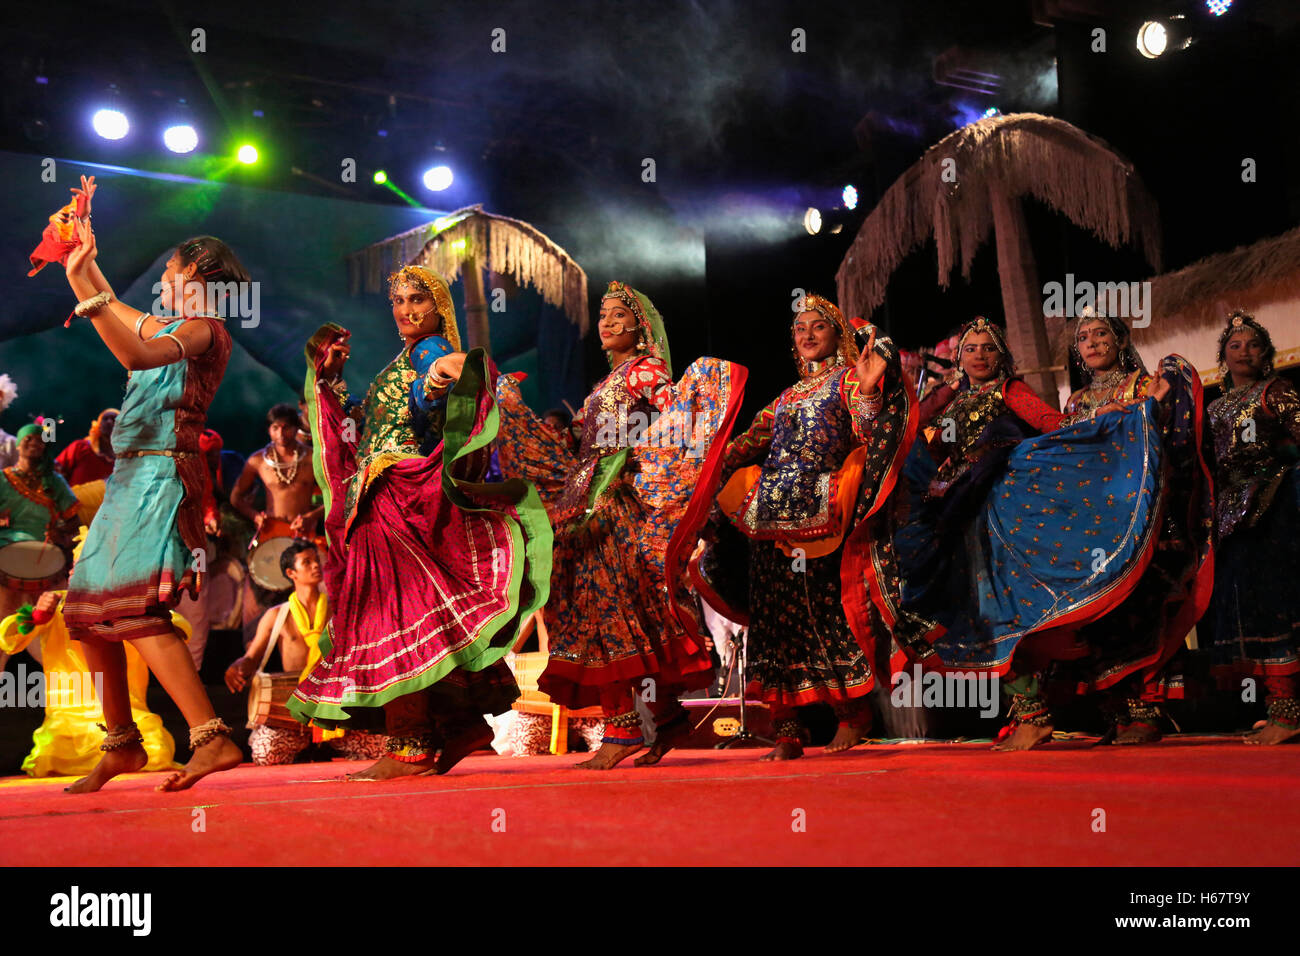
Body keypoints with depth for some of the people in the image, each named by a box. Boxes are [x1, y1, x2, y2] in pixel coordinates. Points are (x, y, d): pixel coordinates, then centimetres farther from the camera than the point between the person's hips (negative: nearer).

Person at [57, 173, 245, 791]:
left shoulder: (203, 330, -5)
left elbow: (135, 353, -23)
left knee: (132, 606, -26)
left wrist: (84, 288, -20)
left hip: (162, 474, -10)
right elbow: (115, 315, 37)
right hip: (132, 478, 10)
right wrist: (85, 259, 35)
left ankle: (211, 737, -33)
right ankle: (121, 745, 19)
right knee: (87, 608, 11)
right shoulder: (173, 329, 22)